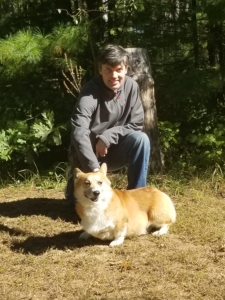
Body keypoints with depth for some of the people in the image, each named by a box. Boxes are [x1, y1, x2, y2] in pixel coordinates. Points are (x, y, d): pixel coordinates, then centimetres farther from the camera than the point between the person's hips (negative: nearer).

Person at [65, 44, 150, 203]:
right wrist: (93, 168, -48)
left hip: (113, 150, 3)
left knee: (141, 139, -24)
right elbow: (79, 133, -36)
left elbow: (136, 124, -6)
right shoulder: (90, 92, -25)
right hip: (88, 154, -3)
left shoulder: (131, 86, -10)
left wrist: (107, 137, -21)